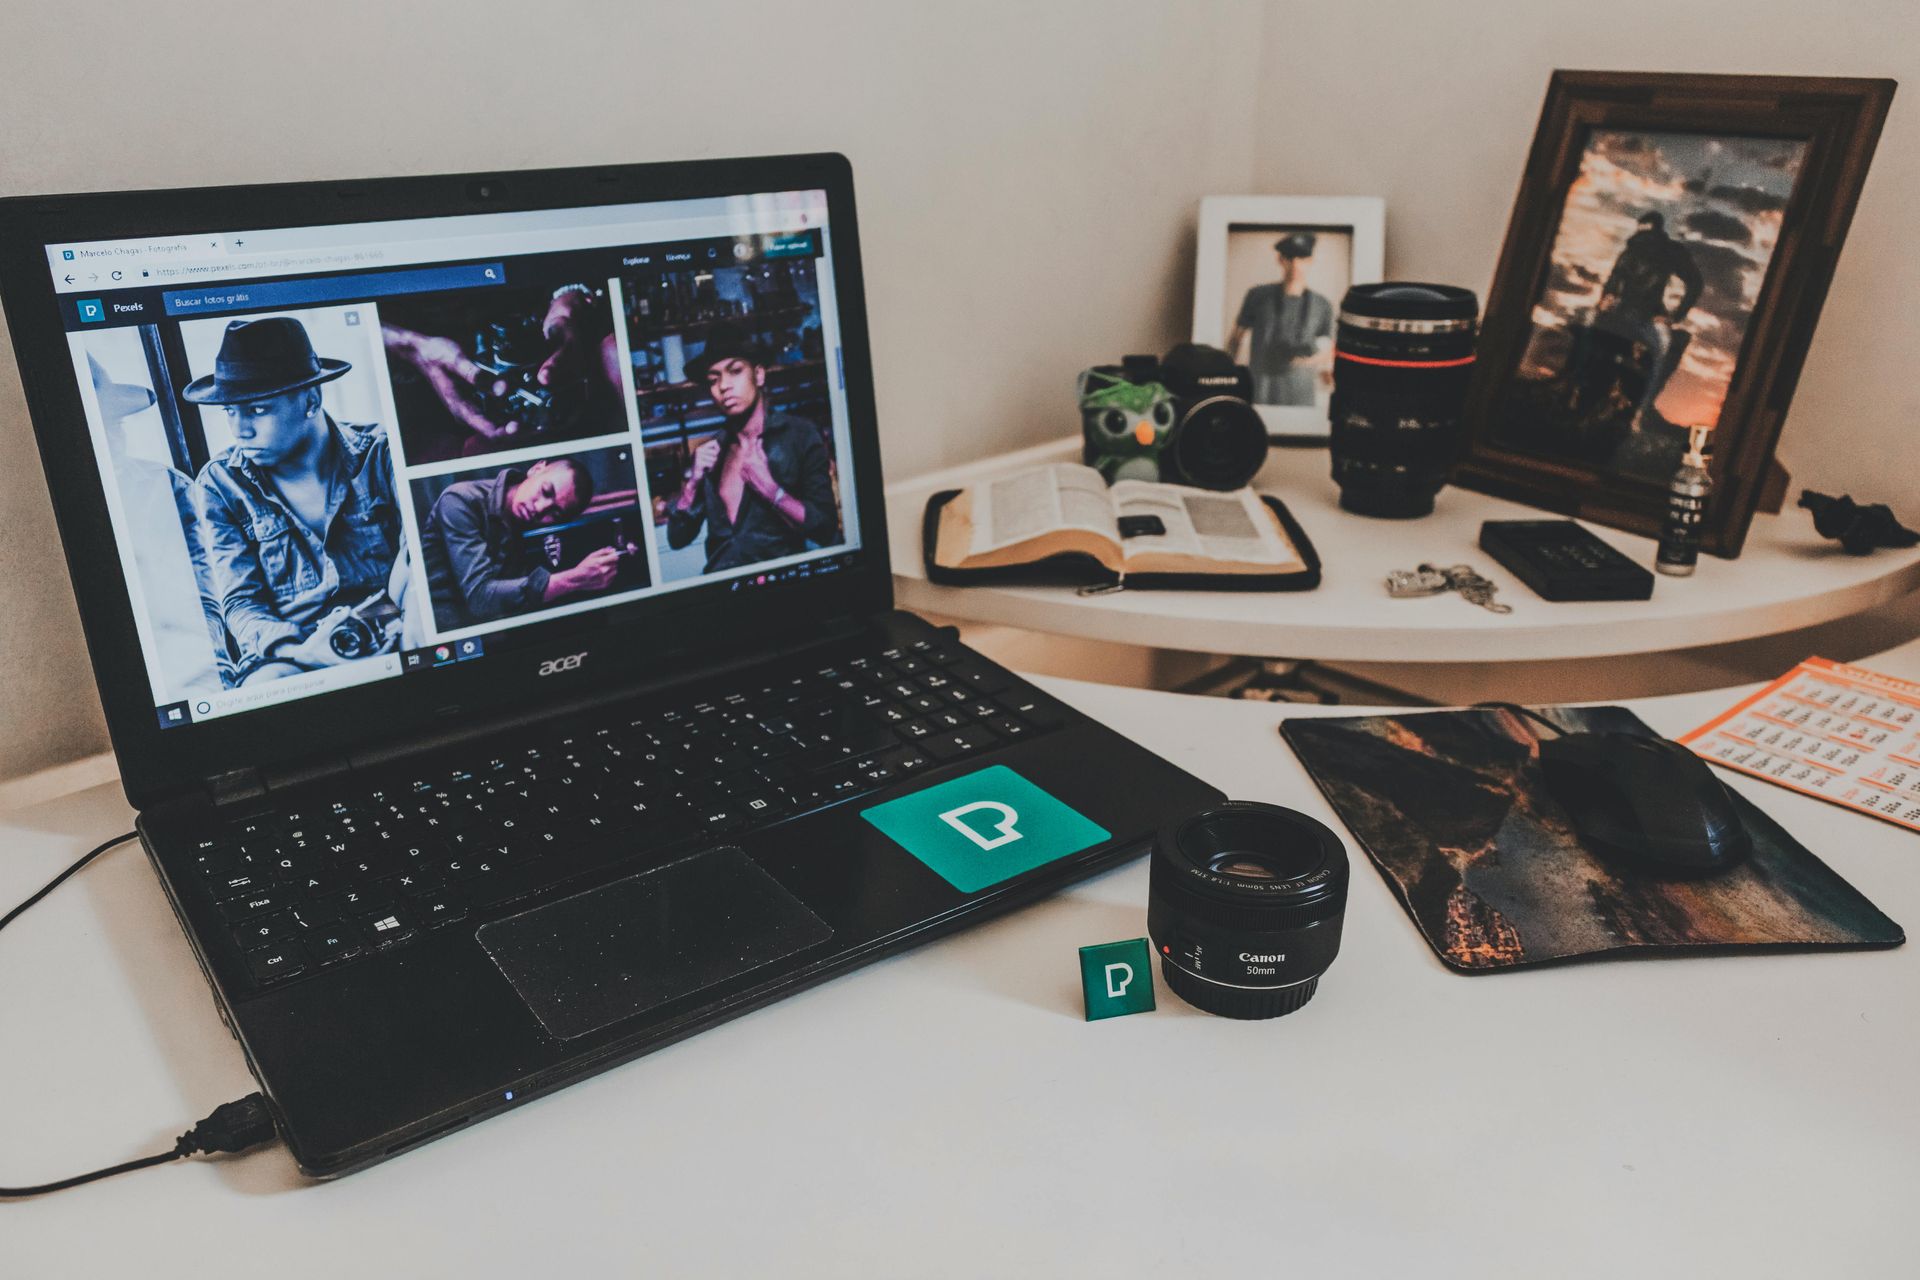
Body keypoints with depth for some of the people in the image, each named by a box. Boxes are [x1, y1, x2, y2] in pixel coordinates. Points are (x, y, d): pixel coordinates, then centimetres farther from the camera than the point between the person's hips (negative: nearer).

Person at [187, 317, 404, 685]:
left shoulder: (379, 456, 2)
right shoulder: (219, 485, 5)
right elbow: (240, 603, 1)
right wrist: (302, 652, -22)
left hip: (393, 645, -1)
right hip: (286, 653, 1)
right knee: (266, 684, -35)